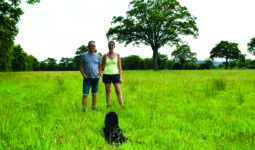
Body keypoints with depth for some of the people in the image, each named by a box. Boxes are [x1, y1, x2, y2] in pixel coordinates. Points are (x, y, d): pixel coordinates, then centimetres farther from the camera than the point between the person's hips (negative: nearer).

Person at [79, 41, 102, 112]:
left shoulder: (98, 56, 10)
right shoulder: (84, 55, 6)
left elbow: (100, 67, 15)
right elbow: (81, 66, 7)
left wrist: (99, 74, -1)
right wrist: (83, 74, -7)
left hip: (95, 78, 2)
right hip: (87, 78, -2)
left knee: (94, 94, 8)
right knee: (85, 95, -6)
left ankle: (93, 108, 18)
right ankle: (84, 109, 1)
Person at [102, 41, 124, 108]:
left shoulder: (117, 55, 6)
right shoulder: (105, 56, 6)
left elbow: (119, 67, 5)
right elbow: (102, 66, 16)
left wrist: (121, 77, 0)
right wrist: (107, 71, 3)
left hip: (115, 74, -1)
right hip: (107, 75, 1)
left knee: (118, 91, -7)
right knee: (108, 91, 4)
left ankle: (122, 106, -4)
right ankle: (108, 106, 12)